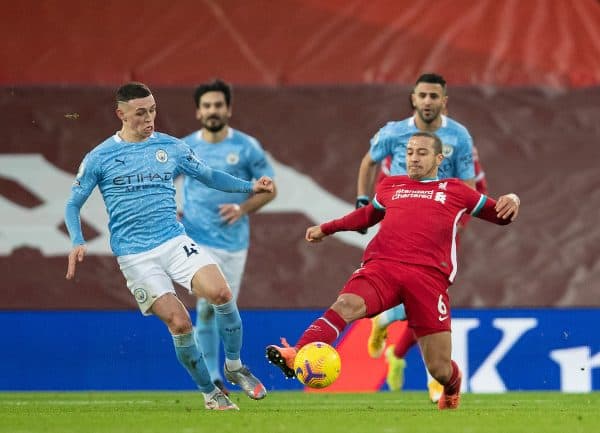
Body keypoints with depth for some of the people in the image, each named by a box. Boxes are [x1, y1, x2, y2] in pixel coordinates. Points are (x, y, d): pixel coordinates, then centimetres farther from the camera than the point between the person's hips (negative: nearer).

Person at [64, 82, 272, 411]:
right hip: (135, 256, -2)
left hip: (175, 242, 2)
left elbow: (209, 176, 19)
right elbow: (73, 204, 5)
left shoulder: (171, 147, 7)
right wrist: (77, 243, -12)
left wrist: (251, 187, 6)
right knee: (179, 323, -14)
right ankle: (209, 393, 6)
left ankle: (235, 366, 1)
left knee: (221, 293, -22)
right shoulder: (99, 158, -1)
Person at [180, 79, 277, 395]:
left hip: (234, 240, 1)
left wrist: (242, 208, -13)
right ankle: (211, 377, -4)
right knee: (207, 302, -14)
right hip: (198, 239, -1)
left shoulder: (247, 147, -1)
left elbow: (269, 189, 4)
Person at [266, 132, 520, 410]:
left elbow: (500, 216, 25)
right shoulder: (390, 186, 27)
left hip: (429, 277, -1)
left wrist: (511, 201, 2)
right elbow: (368, 214, 46)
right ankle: (296, 357, -53)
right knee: (346, 305, -34)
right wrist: (326, 229, 45)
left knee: (439, 369, -4)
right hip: (381, 267, 1)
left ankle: (452, 385, 35)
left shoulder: (455, 191, 21)